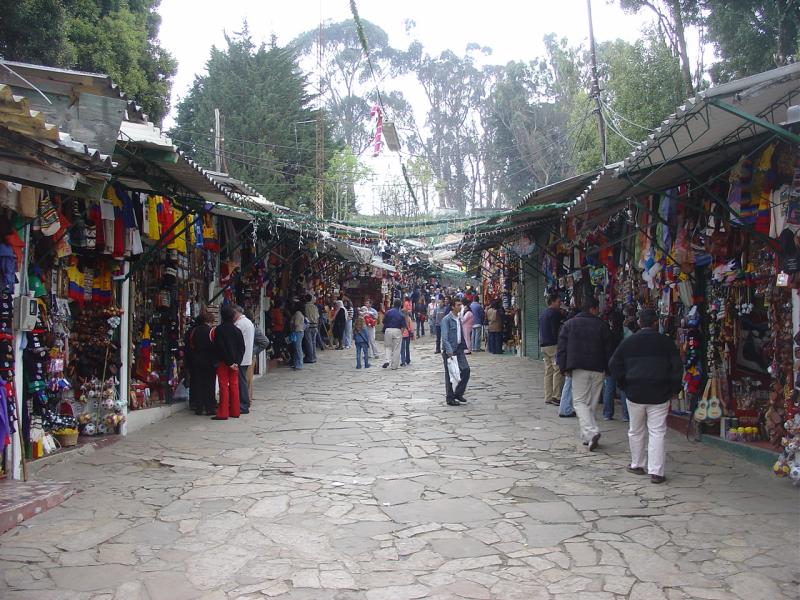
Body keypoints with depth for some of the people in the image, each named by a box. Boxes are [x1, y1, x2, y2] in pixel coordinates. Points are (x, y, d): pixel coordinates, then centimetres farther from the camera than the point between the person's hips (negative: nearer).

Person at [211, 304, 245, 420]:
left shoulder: (219, 329, -10)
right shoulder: (237, 330, 5)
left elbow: (220, 348, -15)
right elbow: (242, 348, 3)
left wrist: (229, 362, -11)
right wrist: (236, 362, -1)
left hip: (223, 362, -5)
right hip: (235, 362, 5)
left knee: (224, 386, -3)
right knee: (234, 386, 10)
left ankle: (223, 413, -4)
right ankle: (235, 411, 15)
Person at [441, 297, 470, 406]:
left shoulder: (459, 319, 12)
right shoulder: (446, 319, -11)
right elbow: (444, 337, -18)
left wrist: (463, 346, 11)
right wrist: (449, 350, -25)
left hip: (459, 349, 7)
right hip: (449, 350, -7)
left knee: (466, 369, 0)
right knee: (449, 374, 1)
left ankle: (458, 393, 14)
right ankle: (450, 398, 11)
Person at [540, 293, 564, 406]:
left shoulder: (543, 314, 19)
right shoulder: (554, 313, -9)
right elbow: (555, 331, -16)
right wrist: (559, 344, -15)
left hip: (543, 345, 9)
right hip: (553, 345, -9)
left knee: (548, 371, 9)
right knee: (558, 370, -8)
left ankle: (548, 397, 8)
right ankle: (556, 396, -13)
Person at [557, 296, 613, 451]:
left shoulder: (569, 324, 3)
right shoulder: (602, 326, 3)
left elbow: (562, 347, 1)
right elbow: (608, 349, 5)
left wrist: (563, 367, 4)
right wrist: (608, 369, 13)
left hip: (579, 368, -1)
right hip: (598, 369, 2)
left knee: (579, 401, 0)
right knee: (592, 402, 11)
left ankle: (591, 432, -20)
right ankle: (587, 436, 15)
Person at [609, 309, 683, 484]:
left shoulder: (628, 341, 3)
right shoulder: (666, 342, -1)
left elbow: (614, 365, 4)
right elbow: (677, 367, -1)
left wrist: (625, 385, 12)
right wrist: (673, 389, 8)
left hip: (635, 393, 1)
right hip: (659, 395, -1)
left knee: (635, 431, 16)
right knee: (657, 432, 0)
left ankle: (637, 465, 26)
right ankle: (656, 471, -4)